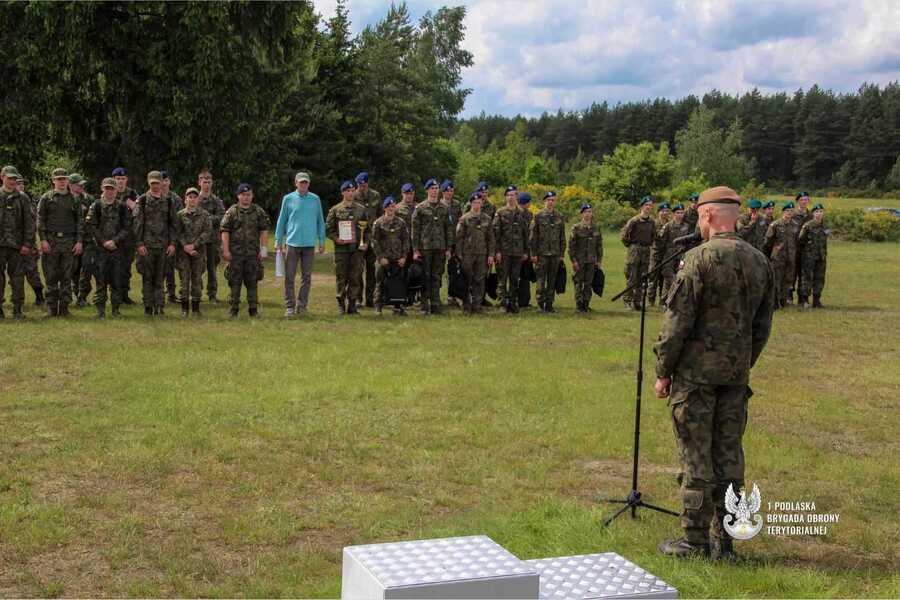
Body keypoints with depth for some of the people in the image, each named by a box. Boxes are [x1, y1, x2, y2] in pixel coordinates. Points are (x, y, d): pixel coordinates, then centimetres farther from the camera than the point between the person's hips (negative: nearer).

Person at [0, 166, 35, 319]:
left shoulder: (22, 198, 8)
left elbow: (30, 222, 5)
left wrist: (27, 243, -2)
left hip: (17, 244, 0)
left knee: (17, 276, 2)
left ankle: (18, 309, 7)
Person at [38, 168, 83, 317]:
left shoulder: (74, 199, 10)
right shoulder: (46, 198, 5)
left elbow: (79, 221, 9)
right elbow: (40, 220, 2)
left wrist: (79, 241, 1)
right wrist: (43, 240, -8)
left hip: (69, 241, 1)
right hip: (50, 239, -1)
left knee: (66, 276, 3)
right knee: (51, 276, 0)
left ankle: (64, 307, 7)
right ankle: (52, 307, 5)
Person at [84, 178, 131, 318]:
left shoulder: (122, 207, 8)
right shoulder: (96, 206, 4)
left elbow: (127, 228, 4)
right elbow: (90, 226, -2)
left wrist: (115, 241, -10)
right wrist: (104, 242, -10)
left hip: (118, 249, 2)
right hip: (100, 249, -2)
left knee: (117, 280, 3)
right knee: (100, 280, -2)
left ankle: (115, 308, 11)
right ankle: (100, 309, 3)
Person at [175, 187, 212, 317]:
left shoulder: (204, 215, 4)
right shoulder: (180, 215, 5)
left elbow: (207, 232, -4)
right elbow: (177, 232, 0)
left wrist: (194, 245, -12)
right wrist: (185, 246, -13)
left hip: (199, 251, 0)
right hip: (183, 251, 0)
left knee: (197, 279, 3)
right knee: (184, 279, -2)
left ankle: (196, 308, 9)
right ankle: (184, 308, 4)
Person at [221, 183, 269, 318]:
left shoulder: (259, 211, 7)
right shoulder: (232, 212, 2)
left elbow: (264, 231, 6)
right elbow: (225, 232, -1)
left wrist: (263, 249, -1)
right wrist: (226, 250, -8)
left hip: (253, 253, 1)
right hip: (235, 252, -1)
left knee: (252, 282, 5)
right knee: (235, 282, 1)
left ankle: (253, 309, 12)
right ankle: (233, 310, 7)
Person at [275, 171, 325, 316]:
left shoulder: (315, 199, 6)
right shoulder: (288, 199, 4)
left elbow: (320, 221, 9)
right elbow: (281, 221, 7)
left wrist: (322, 241, 6)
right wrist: (278, 241, 4)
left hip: (309, 243, 1)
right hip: (292, 243, -1)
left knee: (306, 277, 5)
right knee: (289, 277, -2)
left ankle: (302, 305, 13)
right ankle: (289, 306, 3)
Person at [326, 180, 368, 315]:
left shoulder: (361, 209, 10)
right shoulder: (335, 210, 4)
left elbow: (367, 228, 14)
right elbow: (328, 229, 4)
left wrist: (366, 243, 2)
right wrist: (336, 238, -12)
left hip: (358, 248, 2)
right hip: (341, 248, -2)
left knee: (355, 278, 3)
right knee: (341, 278, 1)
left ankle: (352, 304, 10)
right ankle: (341, 305, 8)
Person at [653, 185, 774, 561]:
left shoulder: (700, 259, -14)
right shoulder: (759, 262, 7)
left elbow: (677, 321, -14)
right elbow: (762, 325, 13)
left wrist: (663, 371, -6)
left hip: (696, 370, -6)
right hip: (737, 373, 6)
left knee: (696, 455, 0)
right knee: (729, 453, 11)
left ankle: (694, 541, 6)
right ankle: (724, 542, 16)